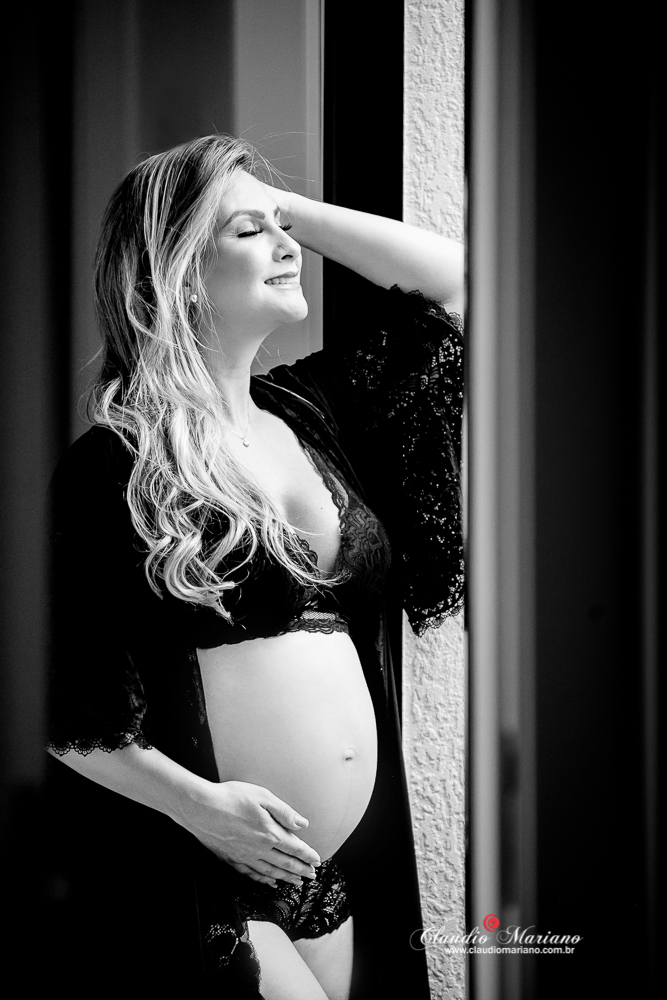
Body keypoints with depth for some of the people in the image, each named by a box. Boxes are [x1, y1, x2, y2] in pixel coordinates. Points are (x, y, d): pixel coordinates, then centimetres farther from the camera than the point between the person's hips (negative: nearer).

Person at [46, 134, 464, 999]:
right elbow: (64, 705, -9)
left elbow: (451, 280, 12)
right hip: (204, 875, -6)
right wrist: (194, 801, -20)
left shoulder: (309, 412, 10)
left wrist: (288, 205, 6)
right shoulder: (112, 466, -9)